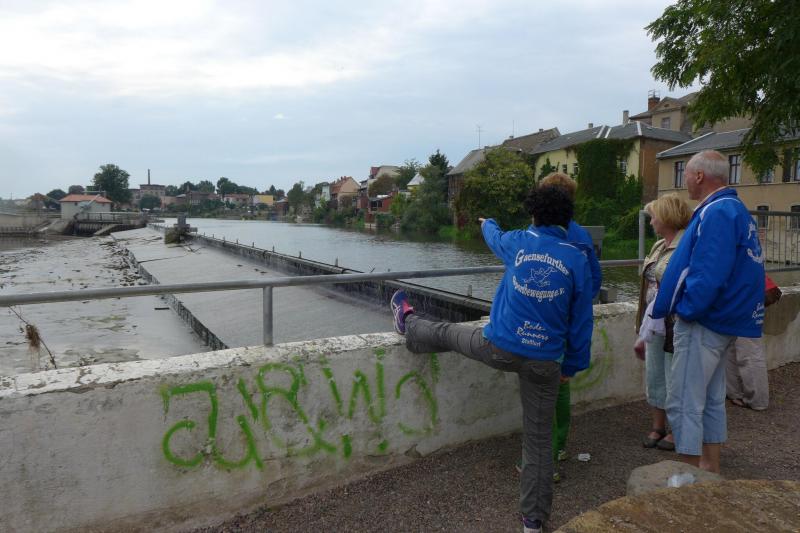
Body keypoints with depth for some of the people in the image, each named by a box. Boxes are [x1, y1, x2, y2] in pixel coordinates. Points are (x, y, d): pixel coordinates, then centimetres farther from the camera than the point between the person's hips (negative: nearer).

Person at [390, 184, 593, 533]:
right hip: (545, 362, 1)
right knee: (538, 438, 13)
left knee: (449, 332, 28)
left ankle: (408, 325, 55)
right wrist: (572, 364, 14)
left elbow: (495, 238, 25)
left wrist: (486, 224, 49)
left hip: (499, 347, -1)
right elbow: (581, 321, 2)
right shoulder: (577, 260, -2)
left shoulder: (519, 241, -1)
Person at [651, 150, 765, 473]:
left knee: (682, 404, -3)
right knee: (711, 400, 19)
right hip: (722, 322, 11)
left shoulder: (716, 213, -19)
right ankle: (710, 469, 31)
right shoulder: (736, 210, 14)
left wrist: (686, 310, -16)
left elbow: (708, 274, -29)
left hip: (702, 324, -11)